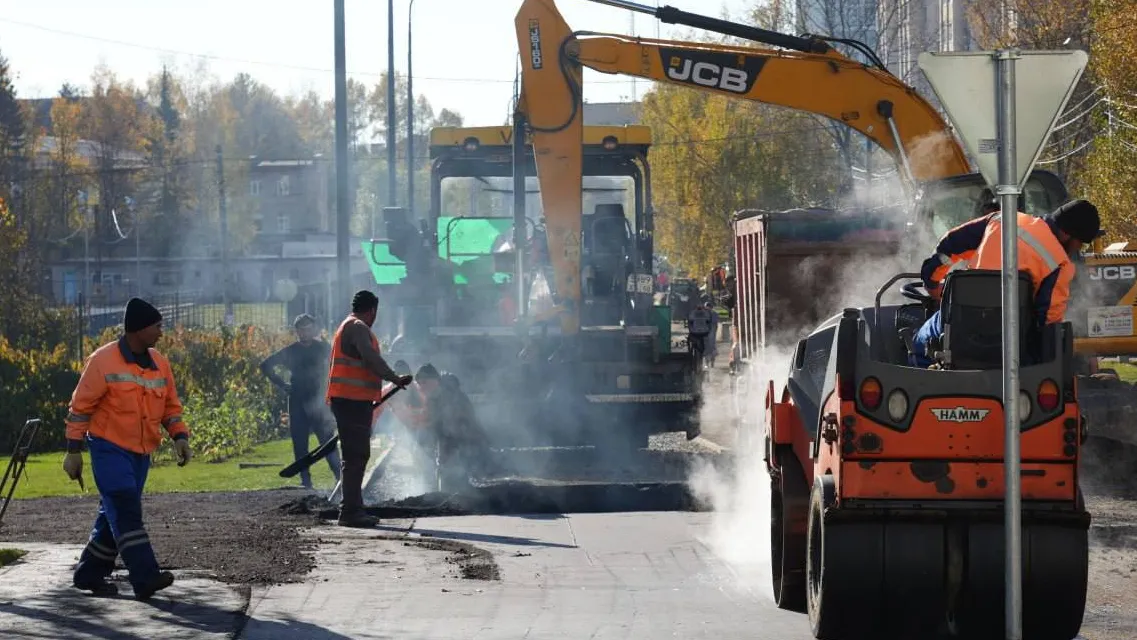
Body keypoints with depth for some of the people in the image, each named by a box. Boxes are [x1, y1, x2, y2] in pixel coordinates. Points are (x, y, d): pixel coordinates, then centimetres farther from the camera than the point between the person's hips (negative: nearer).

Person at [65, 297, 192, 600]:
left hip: (141, 452, 7)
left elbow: (171, 406, 15)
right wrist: (74, 451, -8)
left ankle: (90, 574, 24)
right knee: (125, 512, -17)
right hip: (109, 449, -7)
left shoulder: (160, 363, 7)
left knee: (115, 515, 11)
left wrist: (180, 437, -2)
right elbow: (80, 407, -6)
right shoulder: (103, 361, -11)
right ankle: (145, 578, -25)